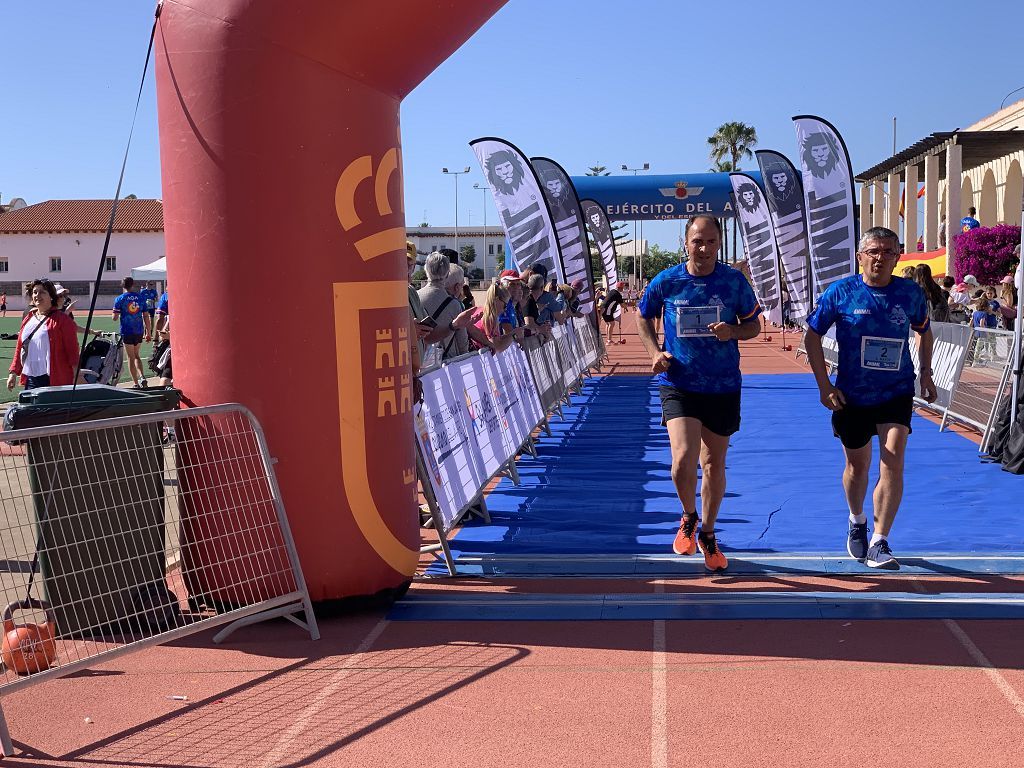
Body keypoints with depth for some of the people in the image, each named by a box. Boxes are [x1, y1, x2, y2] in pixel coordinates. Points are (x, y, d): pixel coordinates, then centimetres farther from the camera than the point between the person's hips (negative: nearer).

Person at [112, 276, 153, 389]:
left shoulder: (120, 299, -5)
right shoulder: (140, 298, 4)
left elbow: (115, 317, -7)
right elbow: (146, 316, 4)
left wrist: (114, 313, 16)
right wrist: (149, 332, 10)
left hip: (127, 332, -3)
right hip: (139, 331, 3)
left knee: (131, 358, 4)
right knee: (136, 355, 18)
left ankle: (137, 384, 3)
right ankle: (142, 377, -3)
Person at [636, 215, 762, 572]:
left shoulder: (735, 281, -3)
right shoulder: (665, 282, -4)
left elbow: (754, 324, 8)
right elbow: (643, 318, 13)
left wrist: (733, 331, -15)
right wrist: (655, 352, -3)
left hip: (723, 386, 2)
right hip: (678, 385, -1)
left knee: (714, 464, 12)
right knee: (683, 460, -18)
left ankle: (707, 534, 33)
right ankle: (689, 518, 13)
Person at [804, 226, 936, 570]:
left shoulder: (910, 292, -3)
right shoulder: (841, 292, -9)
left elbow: (924, 330, 17)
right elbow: (812, 336, -3)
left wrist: (925, 371, 8)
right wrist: (824, 385, -8)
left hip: (897, 393, 0)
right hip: (852, 396, 0)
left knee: (892, 465, -14)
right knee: (857, 466, 15)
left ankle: (879, 543, -6)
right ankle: (856, 521, 43)